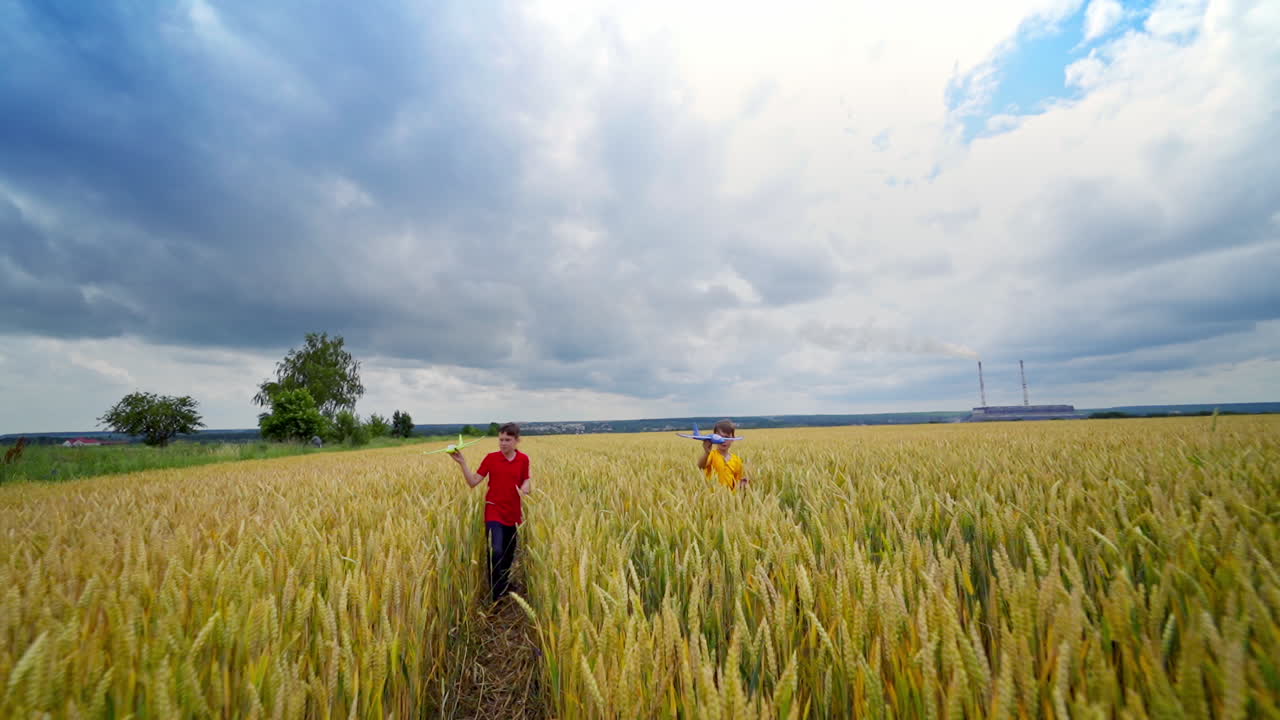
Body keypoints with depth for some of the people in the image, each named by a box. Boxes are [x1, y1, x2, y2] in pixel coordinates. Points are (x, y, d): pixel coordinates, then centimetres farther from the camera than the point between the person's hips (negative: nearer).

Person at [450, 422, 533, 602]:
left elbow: (526, 481, 7)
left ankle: (505, 585, 41)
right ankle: (497, 593, 3)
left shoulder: (523, 459, -3)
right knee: (496, 551, -16)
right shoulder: (491, 458, -7)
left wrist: (526, 488, -16)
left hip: (513, 513, 3)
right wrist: (462, 463, -18)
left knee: (509, 553, 16)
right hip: (494, 512, -2)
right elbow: (473, 482, -7)